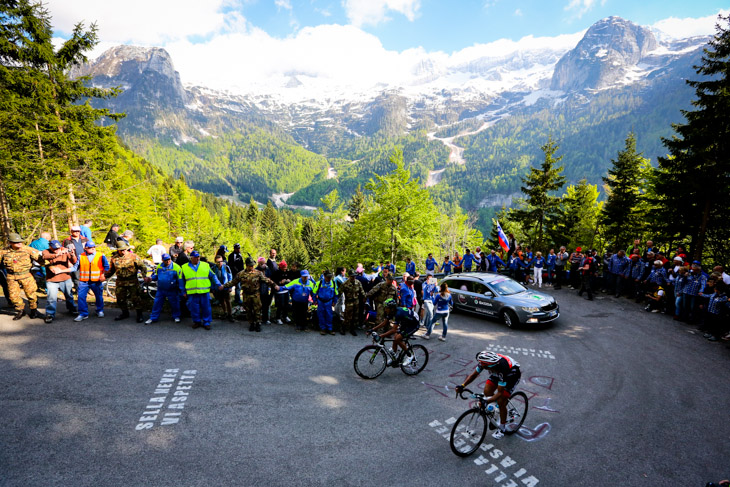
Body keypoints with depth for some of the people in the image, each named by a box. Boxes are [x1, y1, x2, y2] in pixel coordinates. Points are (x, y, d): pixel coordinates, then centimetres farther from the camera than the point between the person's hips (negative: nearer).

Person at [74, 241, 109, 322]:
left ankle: (100, 311, 30)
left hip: (96, 281, -1)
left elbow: (106, 267, 3)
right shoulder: (81, 256, 5)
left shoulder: (101, 256, 0)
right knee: (81, 296, -4)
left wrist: (103, 275, -5)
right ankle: (83, 314, 9)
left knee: (99, 296, 10)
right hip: (84, 281, 1)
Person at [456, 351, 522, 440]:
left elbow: (500, 392, -34)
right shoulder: (484, 362, -28)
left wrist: (487, 401, -44)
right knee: (487, 391, -10)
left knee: (501, 402, -12)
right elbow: (474, 374, -13)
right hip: (497, 373, 6)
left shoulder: (502, 368, -43)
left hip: (512, 375, -6)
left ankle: (502, 428, 10)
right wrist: (462, 386, -26)